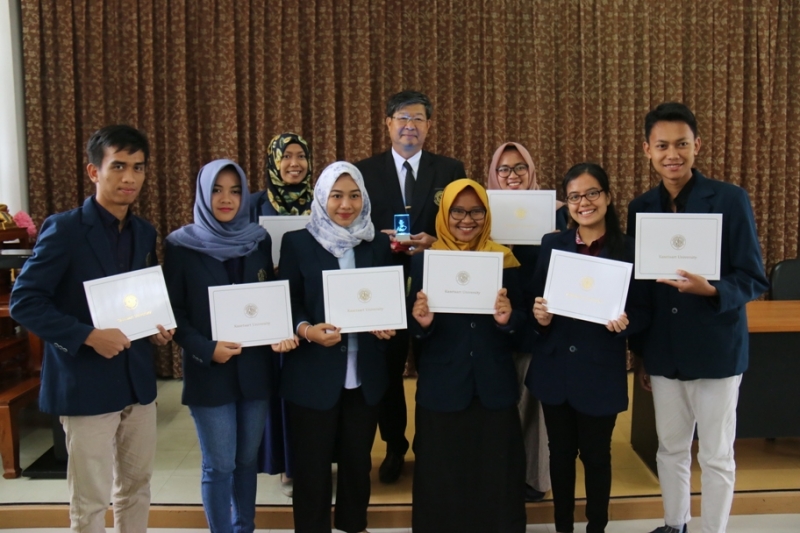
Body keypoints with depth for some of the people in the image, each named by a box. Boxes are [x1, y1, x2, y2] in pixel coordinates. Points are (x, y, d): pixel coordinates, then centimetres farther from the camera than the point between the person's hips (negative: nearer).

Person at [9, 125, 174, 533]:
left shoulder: (144, 233, 7)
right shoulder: (64, 229, -12)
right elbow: (24, 301, -14)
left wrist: (158, 326, -1)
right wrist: (87, 336, -23)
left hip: (138, 379, 6)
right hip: (86, 383, -6)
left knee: (136, 486, 17)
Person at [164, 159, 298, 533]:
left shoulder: (260, 240, 5)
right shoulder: (181, 245, -5)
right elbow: (173, 311, -5)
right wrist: (206, 349, -19)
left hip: (254, 368, 3)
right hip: (208, 371, -3)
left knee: (247, 459, 14)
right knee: (219, 466, 3)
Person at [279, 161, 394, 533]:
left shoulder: (378, 244, 6)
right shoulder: (297, 242, -3)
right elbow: (286, 303, -4)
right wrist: (306, 330, -23)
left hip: (365, 373, 3)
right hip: (313, 373, -3)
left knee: (358, 459, 16)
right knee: (312, 464, 8)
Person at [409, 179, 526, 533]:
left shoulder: (504, 259, 4)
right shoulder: (425, 259, 1)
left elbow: (521, 322, 3)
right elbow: (414, 329, 0)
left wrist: (508, 318, -19)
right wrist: (422, 321, -23)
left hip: (495, 386, 1)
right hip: (442, 386, -1)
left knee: (496, 475, 8)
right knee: (443, 478, 7)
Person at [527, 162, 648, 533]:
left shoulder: (629, 250, -5)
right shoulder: (552, 245, 3)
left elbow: (642, 311, -3)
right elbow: (535, 302, 5)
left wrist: (625, 322, -23)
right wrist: (539, 316, -16)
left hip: (601, 371, -2)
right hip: (555, 368, 3)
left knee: (596, 454, 11)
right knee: (560, 453, 15)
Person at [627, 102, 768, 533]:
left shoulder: (730, 200, -9)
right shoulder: (640, 208, 3)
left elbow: (753, 280, -8)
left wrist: (710, 290, -29)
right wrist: (639, 354, 10)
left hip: (715, 350, -4)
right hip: (662, 352, 4)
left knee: (716, 456, 9)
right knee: (670, 449, 18)